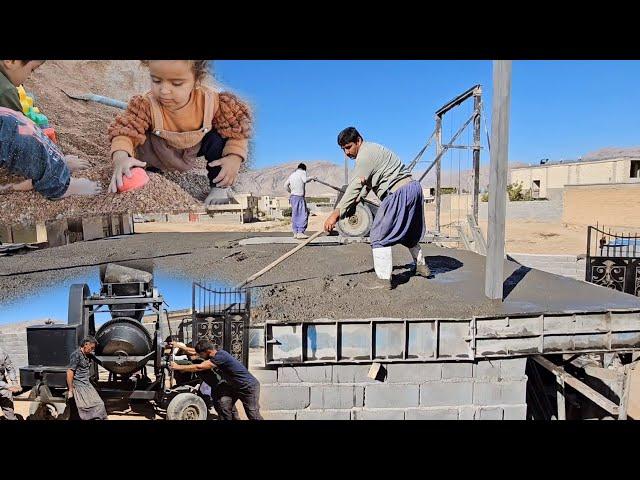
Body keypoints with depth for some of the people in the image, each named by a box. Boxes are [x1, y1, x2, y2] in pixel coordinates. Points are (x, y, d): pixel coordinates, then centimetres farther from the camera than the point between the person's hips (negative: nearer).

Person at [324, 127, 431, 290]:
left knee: (379, 236, -7)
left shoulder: (365, 155, -13)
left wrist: (336, 213, -21)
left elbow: (355, 186, -20)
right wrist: (355, 203, 9)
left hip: (399, 192, -11)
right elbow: (365, 184, 20)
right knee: (407, 231, 26)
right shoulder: (372, 149, 20)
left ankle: (384, 279, -7)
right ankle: (421, 265, 40)